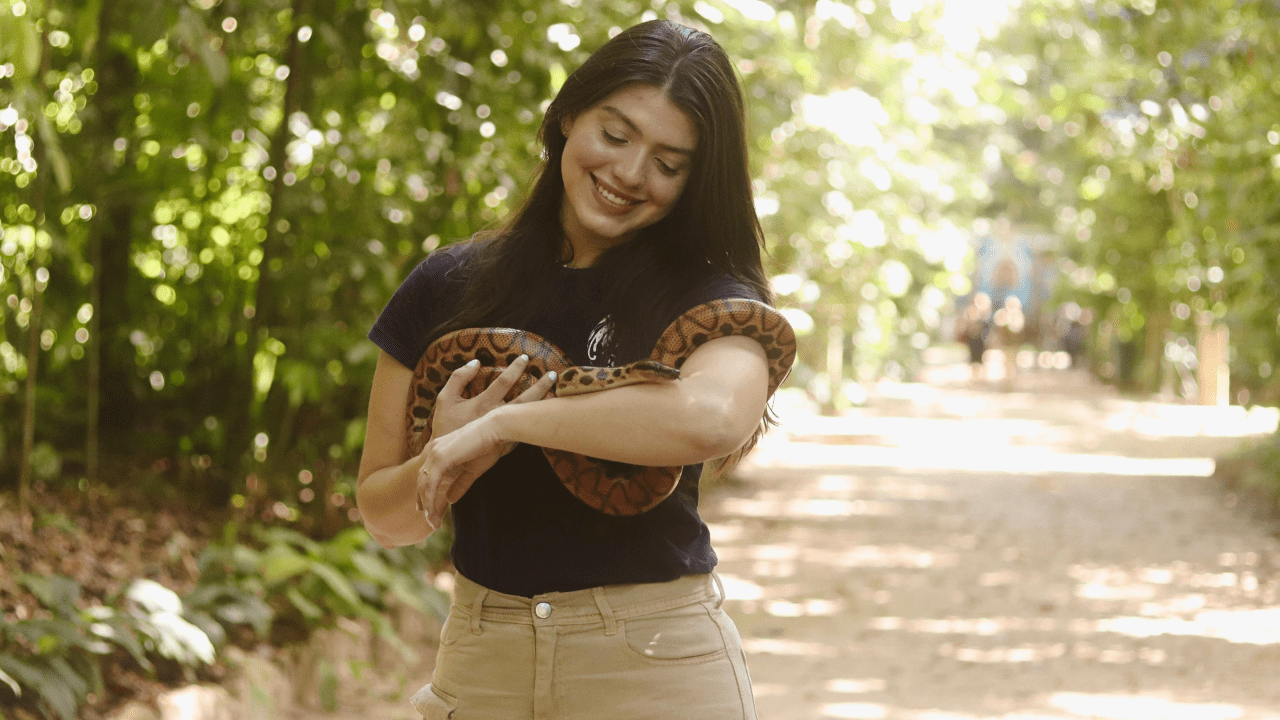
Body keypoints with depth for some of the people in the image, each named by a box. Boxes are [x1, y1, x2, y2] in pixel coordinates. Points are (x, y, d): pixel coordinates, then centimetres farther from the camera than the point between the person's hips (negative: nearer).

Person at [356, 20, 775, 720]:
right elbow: (383, 516, 6)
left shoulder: (709, 295, -4)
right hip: (484, 659, 2)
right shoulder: (449, 288, 4)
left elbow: (713, 417, -29)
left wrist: (503, 423, -21)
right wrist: (448, 458, -16)